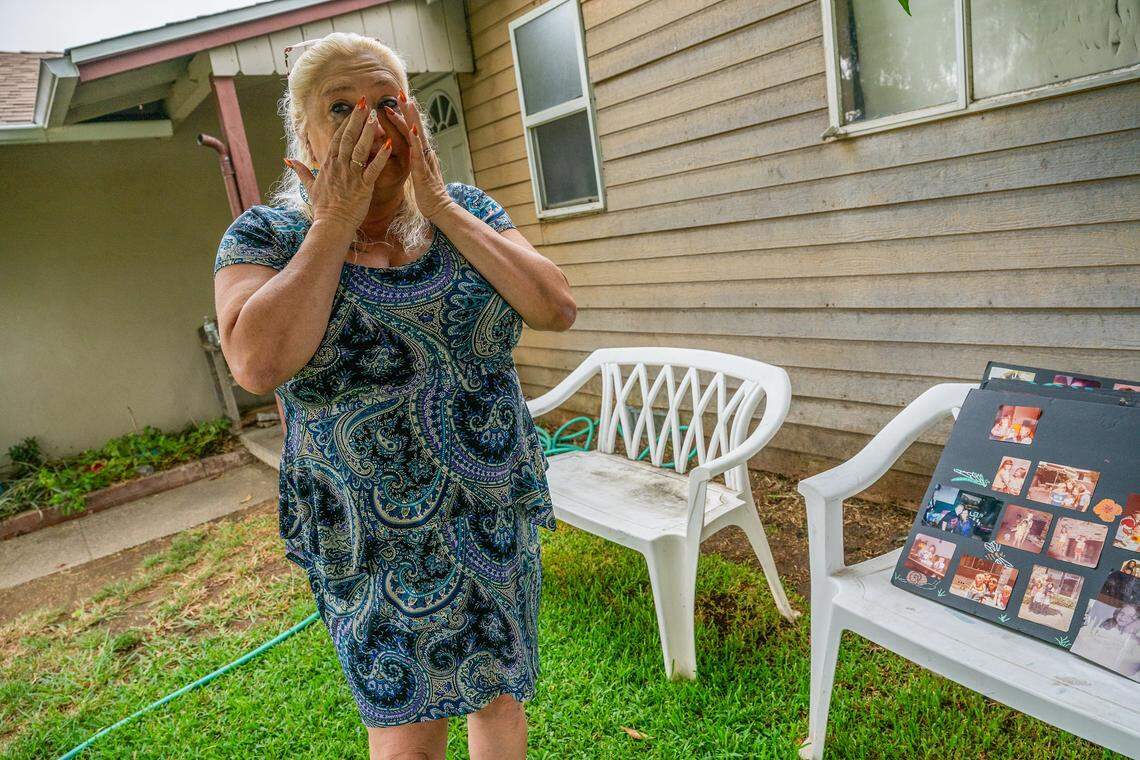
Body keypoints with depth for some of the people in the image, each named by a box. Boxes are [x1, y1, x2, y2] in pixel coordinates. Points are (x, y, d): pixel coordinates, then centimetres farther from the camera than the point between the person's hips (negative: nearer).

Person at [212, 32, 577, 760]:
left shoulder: (466, 208, 1)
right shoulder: (265, 235, -6)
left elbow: (557, 308, -12)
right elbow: (258, 362, -25)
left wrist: (440, 208, -15)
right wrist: (335, 224, -18)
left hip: (500, 512, 3)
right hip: (375, 536, -2)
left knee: (501, 693, 20)